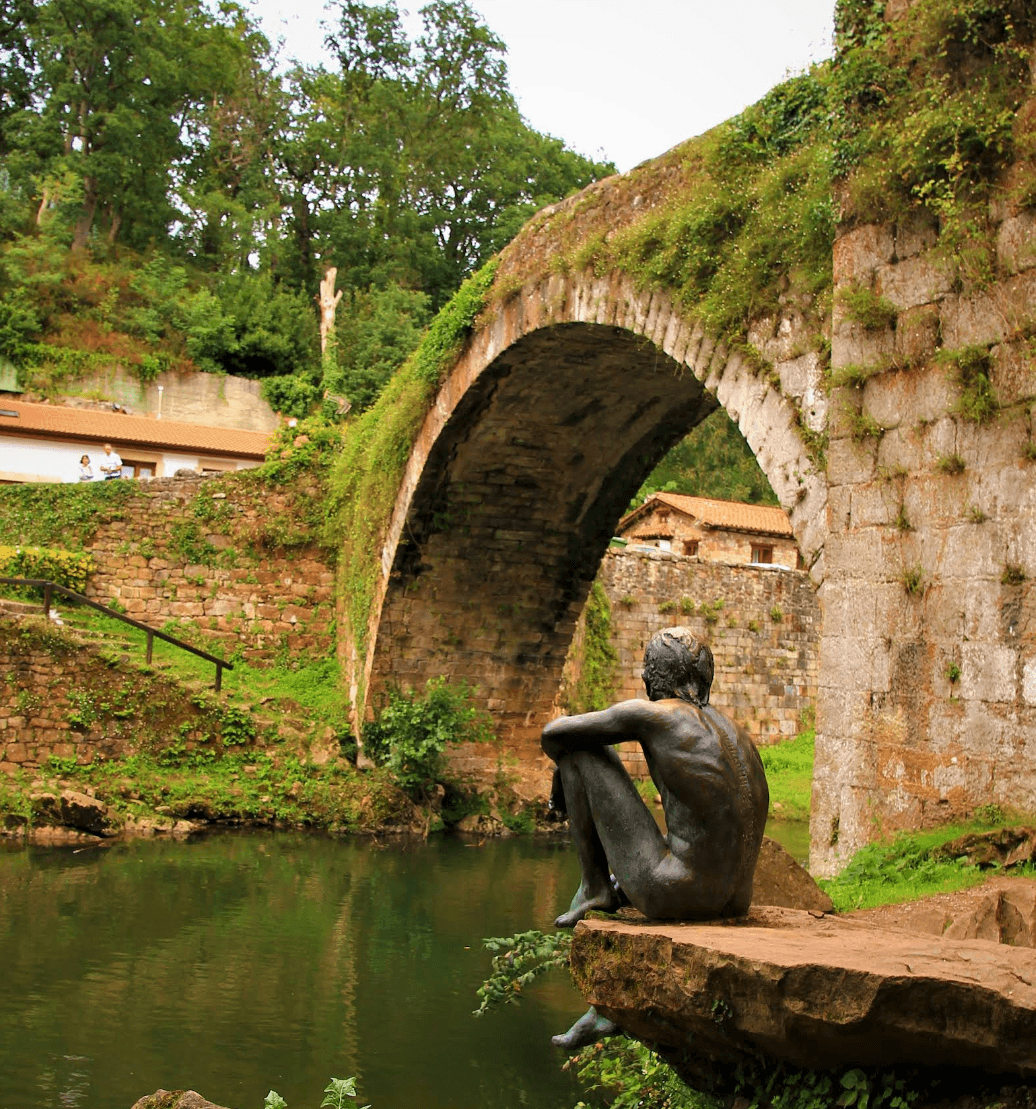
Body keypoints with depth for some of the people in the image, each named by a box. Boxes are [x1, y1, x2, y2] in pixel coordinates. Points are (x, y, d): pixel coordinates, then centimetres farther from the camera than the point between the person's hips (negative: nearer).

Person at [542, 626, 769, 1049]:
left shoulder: (649, 714, -4)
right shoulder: (726, 726, 18)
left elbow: (554, 733, 3)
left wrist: (562, 778, 24)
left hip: (677, 893, -7)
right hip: (734, 900, 8)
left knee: (582, 748, 4)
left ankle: (593, 887, 13)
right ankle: (609, 1008, 40)